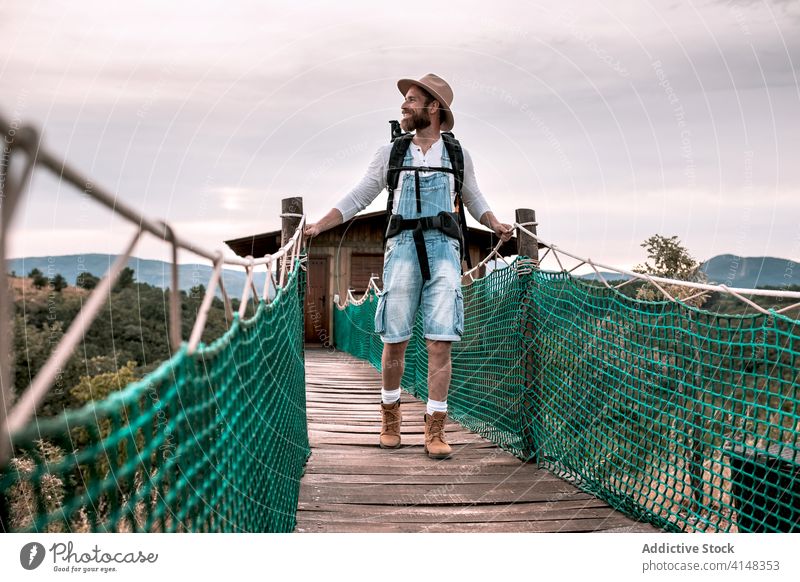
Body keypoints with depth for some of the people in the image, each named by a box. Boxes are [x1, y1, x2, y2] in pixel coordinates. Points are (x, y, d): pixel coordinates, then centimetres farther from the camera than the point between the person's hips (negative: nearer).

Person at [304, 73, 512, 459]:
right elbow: (357, 199, 14)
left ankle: (435, 430, 0)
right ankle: (390, 415, 23)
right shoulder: (390, 153, 12)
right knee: (395, 341, 1)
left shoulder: (457, 155, 13)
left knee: (440, 343, -7)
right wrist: (319, 226, 5)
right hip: (403, 249, 0)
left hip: (443, 249, 0)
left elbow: (473, 199, 26)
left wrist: (496, 224, 9)